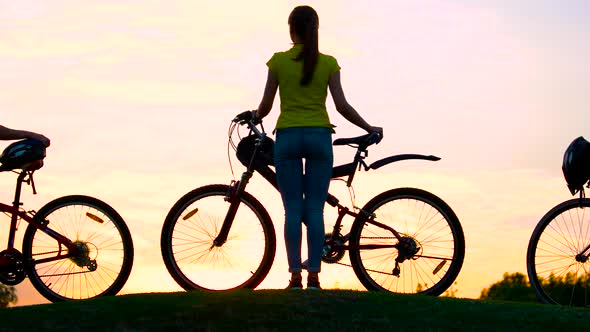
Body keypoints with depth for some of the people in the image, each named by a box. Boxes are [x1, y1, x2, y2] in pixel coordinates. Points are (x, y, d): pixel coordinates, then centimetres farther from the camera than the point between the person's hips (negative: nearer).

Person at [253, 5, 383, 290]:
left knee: (293, 209, 1)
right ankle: (313, 276, -2)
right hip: (319, 136, 1)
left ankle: (295, 276, -4)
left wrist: (255, 117, 24)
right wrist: (369, 128, 10)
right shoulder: (328, 63, 2)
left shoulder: (278, 61, 1)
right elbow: (341, 106, -2)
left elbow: (266, 105, 2)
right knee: (315, 209, 2)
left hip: (287, 137, 0)